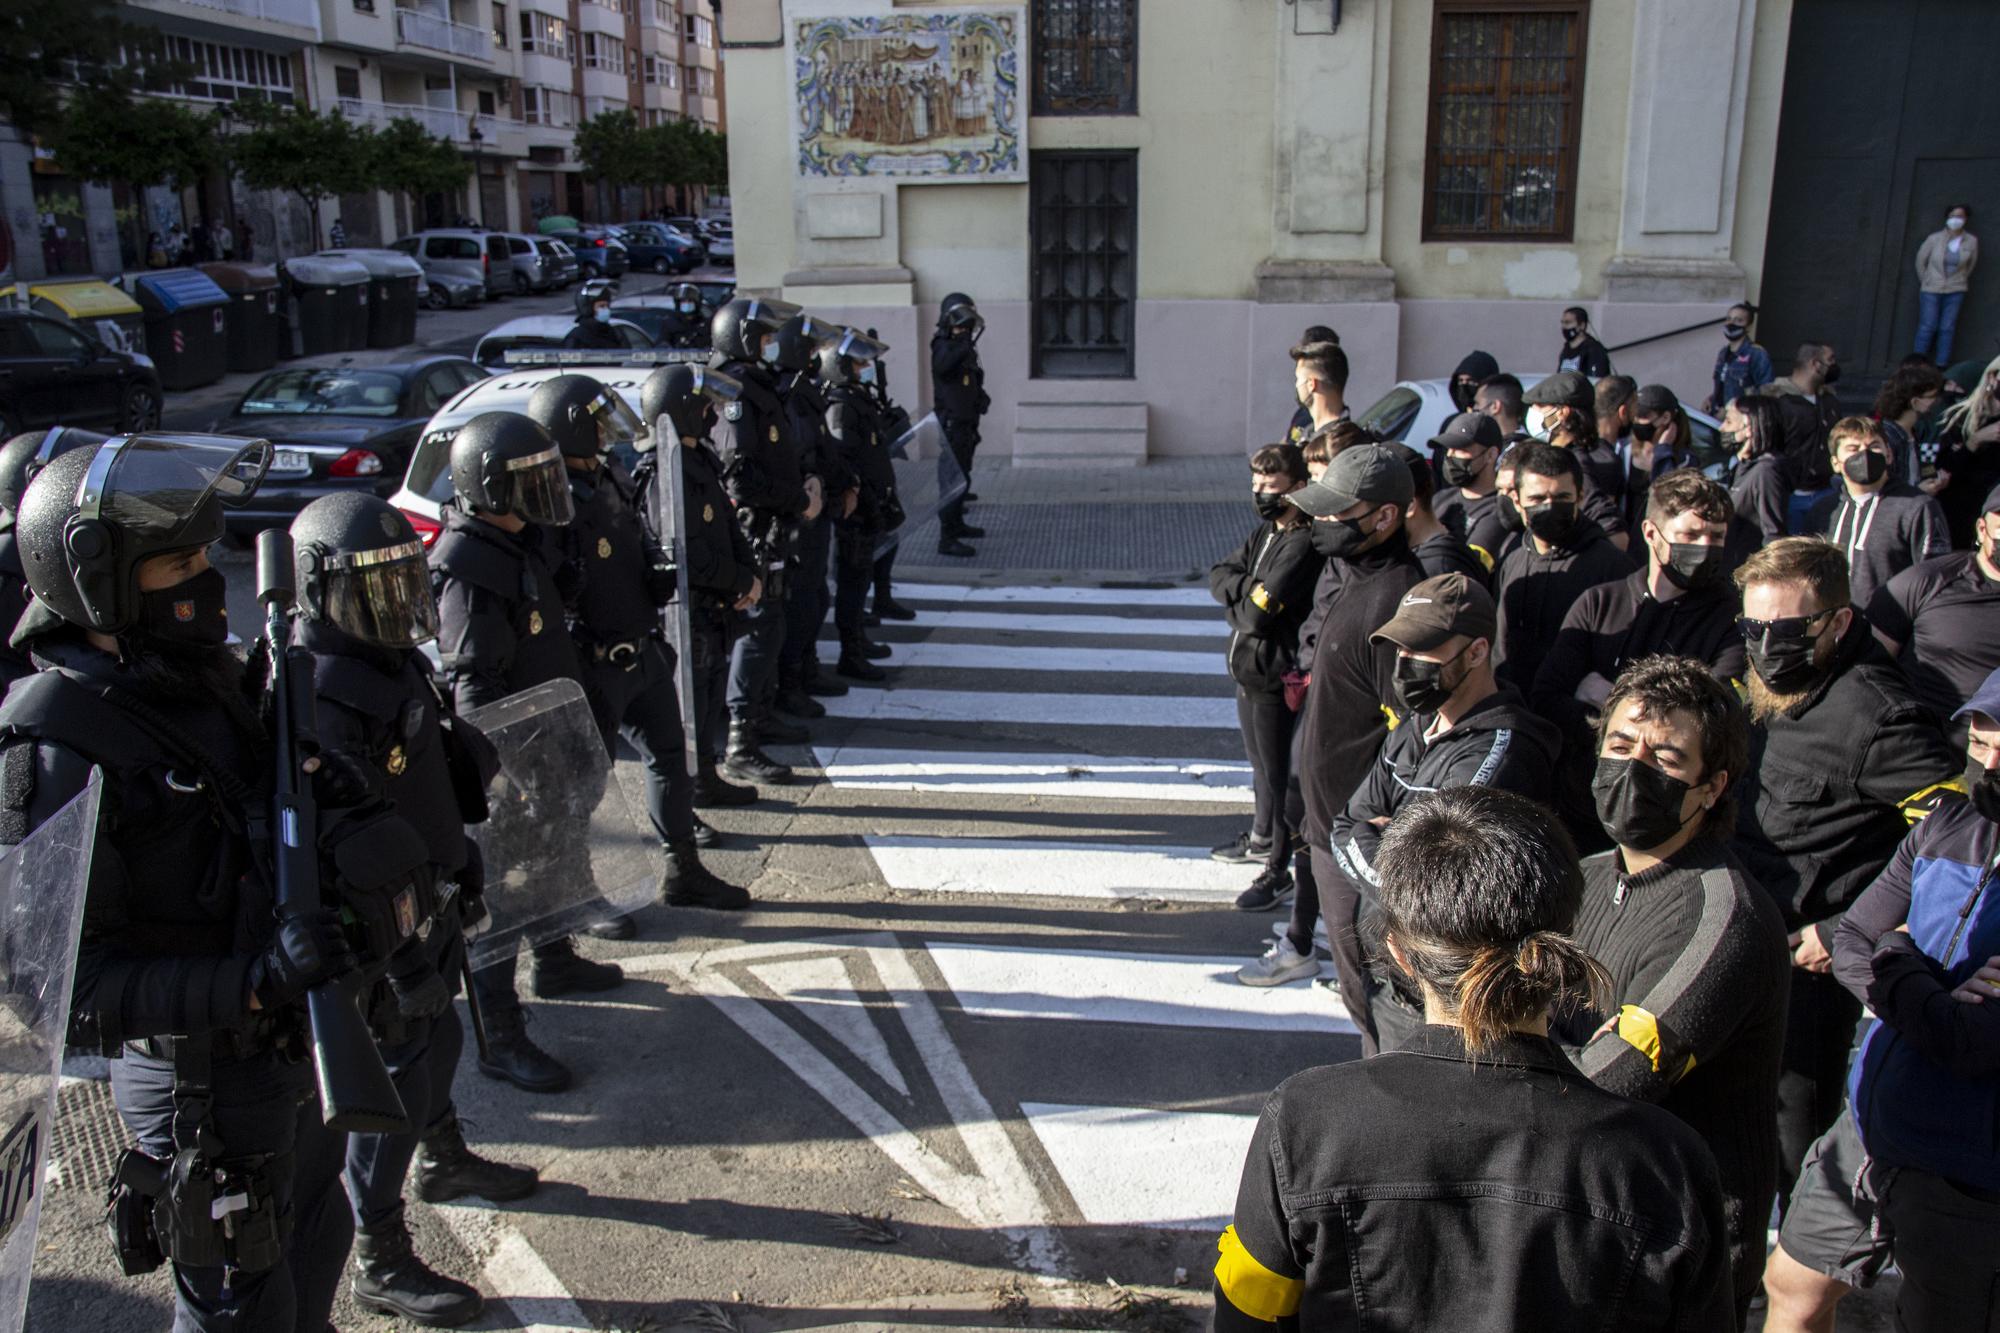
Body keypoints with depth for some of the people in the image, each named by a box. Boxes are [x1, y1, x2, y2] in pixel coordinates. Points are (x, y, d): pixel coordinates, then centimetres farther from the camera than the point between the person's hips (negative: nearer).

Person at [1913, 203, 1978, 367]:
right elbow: (1921, 260, 5)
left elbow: (1971, 264, 12)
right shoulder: (1935, 238, -9)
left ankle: (1942, 366, 9)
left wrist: (1959, 280, 15)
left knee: (1948, 328, 2)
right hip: (1931, 290, -1)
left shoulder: (1971, 242, -5)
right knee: (1928, 327, -2)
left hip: (1955, 291, 1)